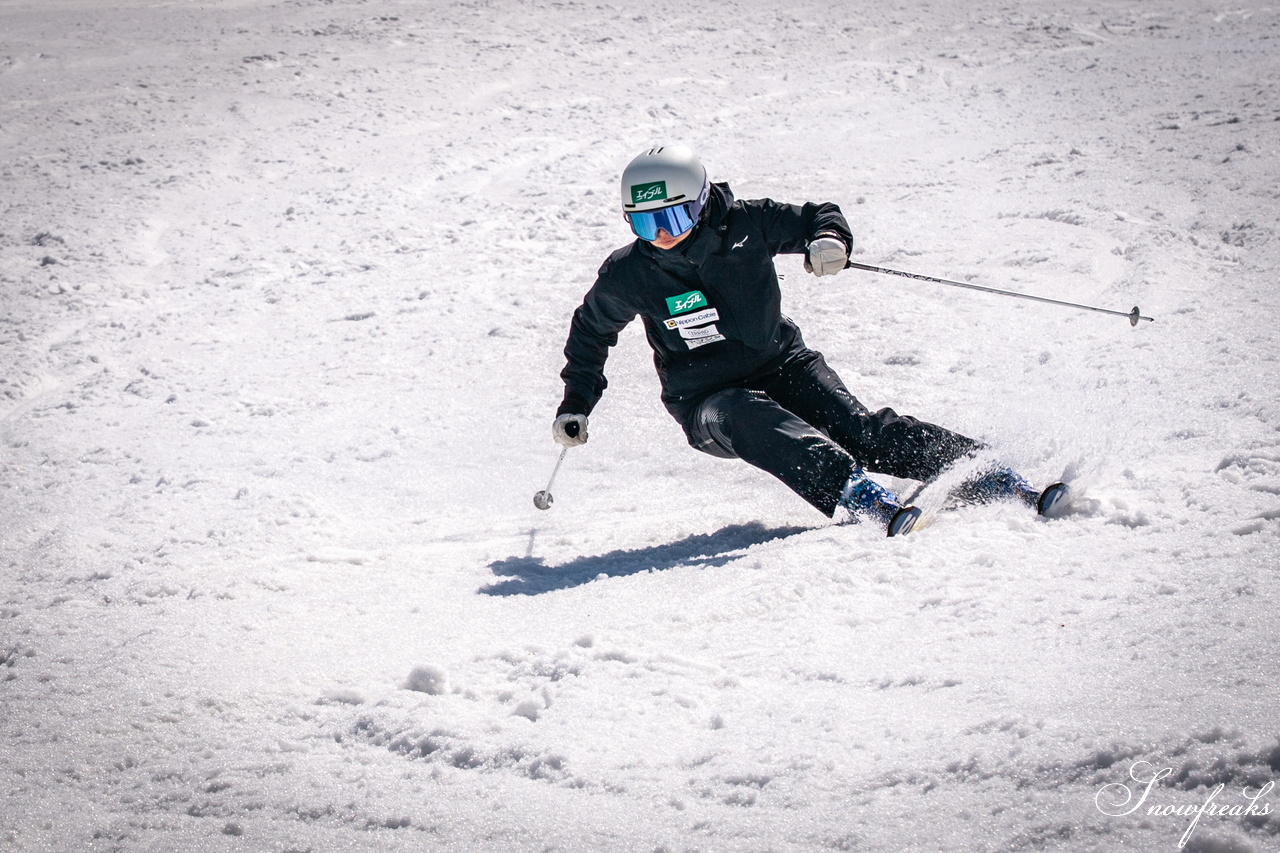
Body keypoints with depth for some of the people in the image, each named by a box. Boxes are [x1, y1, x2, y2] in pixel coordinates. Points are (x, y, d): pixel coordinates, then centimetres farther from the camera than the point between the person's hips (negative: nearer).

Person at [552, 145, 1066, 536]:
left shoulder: (745, 225, -10)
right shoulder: (629, 275, -7)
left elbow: (816, 218, 2)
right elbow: (590, 332, 12)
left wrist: (829, 240, -21)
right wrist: (575, 406, 9)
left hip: (781, 366, 1)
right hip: (706, 401, -1)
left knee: (856, 428, -22)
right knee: (755, 423, -36)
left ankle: (981, 472, -24)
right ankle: (853, 493, -54)